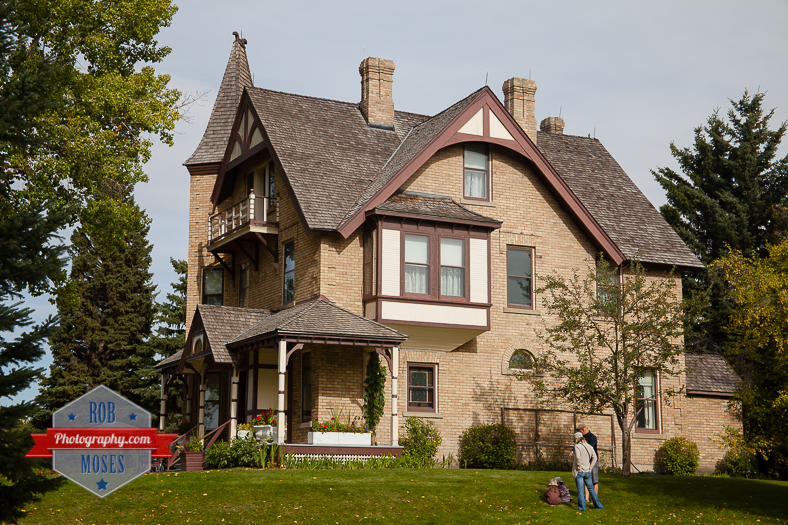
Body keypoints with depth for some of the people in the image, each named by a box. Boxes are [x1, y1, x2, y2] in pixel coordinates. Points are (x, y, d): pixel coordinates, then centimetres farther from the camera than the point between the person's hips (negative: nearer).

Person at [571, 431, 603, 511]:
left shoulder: (577, 446, -11)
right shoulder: (590, 447, 7)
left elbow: (578, 457, -24)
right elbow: (594, 457, 3)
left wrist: (579, 467, -14)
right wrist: (590, 468, 5)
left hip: (579, 472, -5)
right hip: (587, 472, 5)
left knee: (580, 490, 1)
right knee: (591, 488, 16)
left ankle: (582, 507, 2)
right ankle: (598, 505, 18)